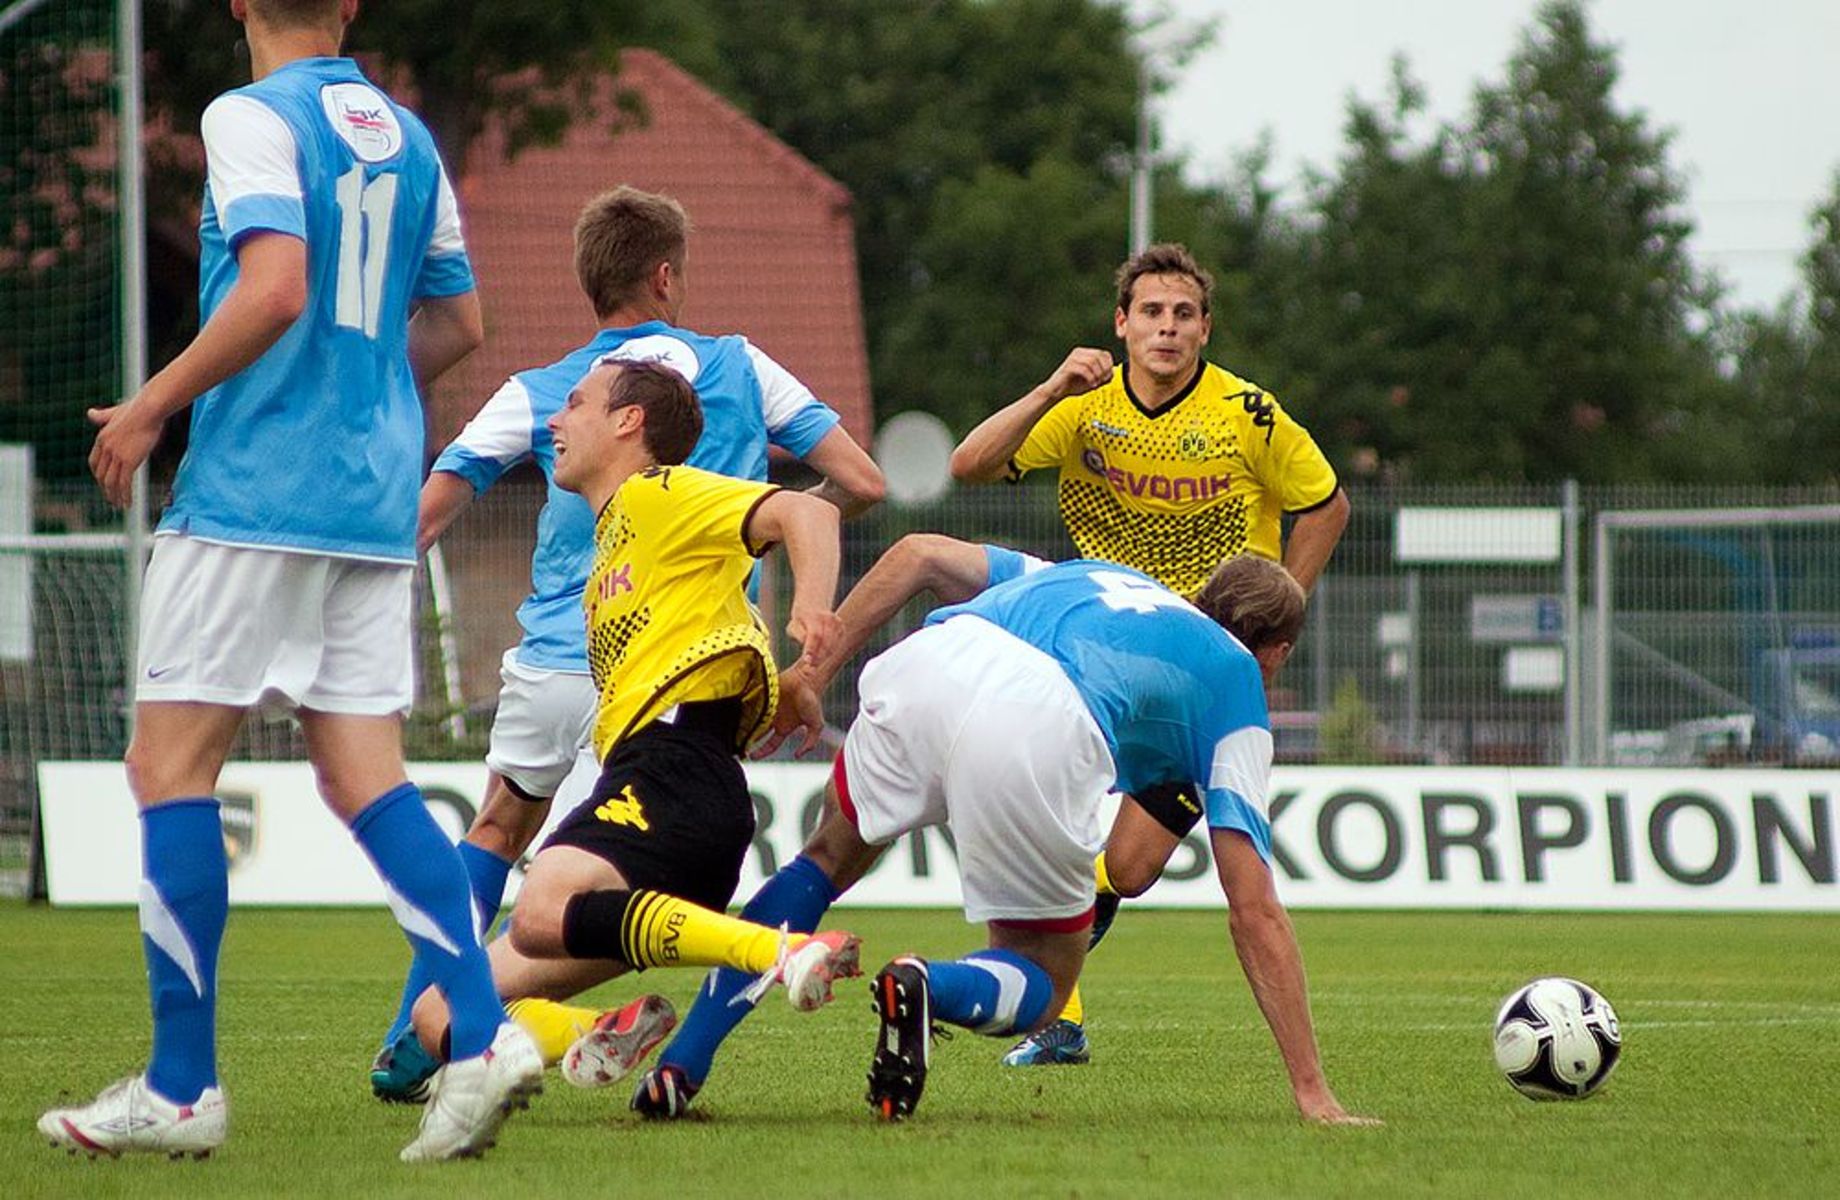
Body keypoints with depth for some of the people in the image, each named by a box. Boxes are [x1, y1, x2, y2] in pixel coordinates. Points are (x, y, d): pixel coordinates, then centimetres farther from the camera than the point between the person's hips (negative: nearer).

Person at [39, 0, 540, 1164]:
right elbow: (457, 323, 20)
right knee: (364, 772, 5)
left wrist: (152, 406, -12)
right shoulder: (405, 135, 14)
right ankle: (483, 1033, -10)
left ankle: (182, 1087, 0)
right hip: (374, 503, 7)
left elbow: (275, 289, -21)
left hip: (252, 496, -7)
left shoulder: (252, 117, -8)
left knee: (171, 763, 0)